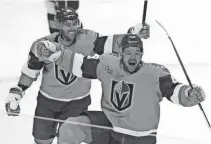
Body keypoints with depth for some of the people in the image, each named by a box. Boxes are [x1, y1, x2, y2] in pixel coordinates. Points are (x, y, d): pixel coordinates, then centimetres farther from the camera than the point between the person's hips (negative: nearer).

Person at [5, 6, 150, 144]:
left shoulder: (88, 39, -19)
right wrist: (17, 91, -7)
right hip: (48, 99, 1)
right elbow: (30, 72, -4)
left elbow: (113, 43, -18)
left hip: (78, 101, -1)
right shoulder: (42, 45, -16)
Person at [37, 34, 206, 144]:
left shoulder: (156, 74, -16)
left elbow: (174, 91, -20)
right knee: (70, 128, -12)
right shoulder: (107, 64, -8)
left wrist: (191, 95, -41)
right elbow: (80, 64, -4)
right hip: (109, 125, 2)